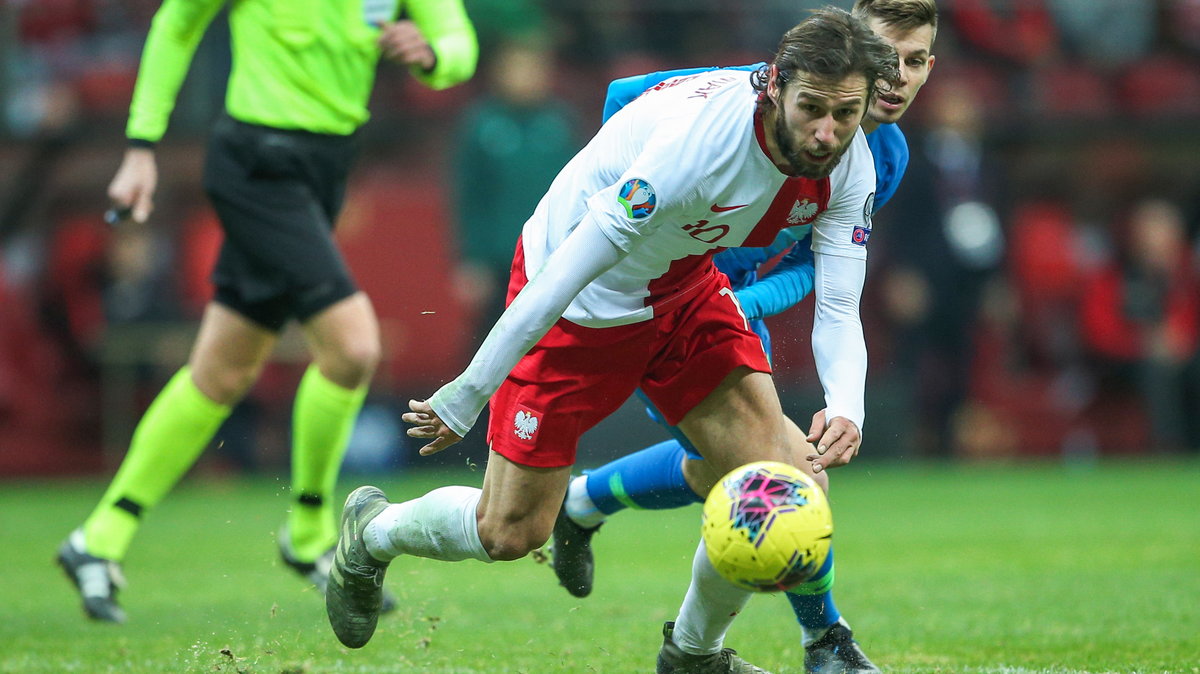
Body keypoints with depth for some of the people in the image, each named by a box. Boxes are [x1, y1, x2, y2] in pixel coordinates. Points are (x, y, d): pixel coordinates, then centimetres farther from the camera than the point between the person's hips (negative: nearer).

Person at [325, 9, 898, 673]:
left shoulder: (848, 162, -17)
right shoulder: (695, 139, -38)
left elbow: (837, 310, -15)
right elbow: (565, 274, -33)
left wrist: (845, 408, -37)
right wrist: (466, 396, -28)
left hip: (684, 289, 6)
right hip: (576, 308, -6)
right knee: (509, 532, 0)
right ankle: (372, 531, 33)